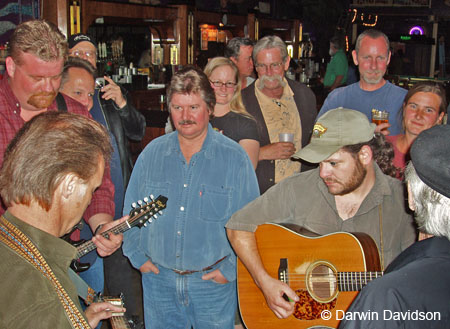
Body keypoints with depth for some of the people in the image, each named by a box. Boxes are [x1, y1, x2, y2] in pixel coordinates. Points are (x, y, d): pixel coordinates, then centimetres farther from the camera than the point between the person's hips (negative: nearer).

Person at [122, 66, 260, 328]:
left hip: (213, 282, -2)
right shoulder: (152, 153, 3)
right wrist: (138, 257, 4)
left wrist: (230, 269, -9)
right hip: (158, 280, 3)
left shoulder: (235, 157, -6)